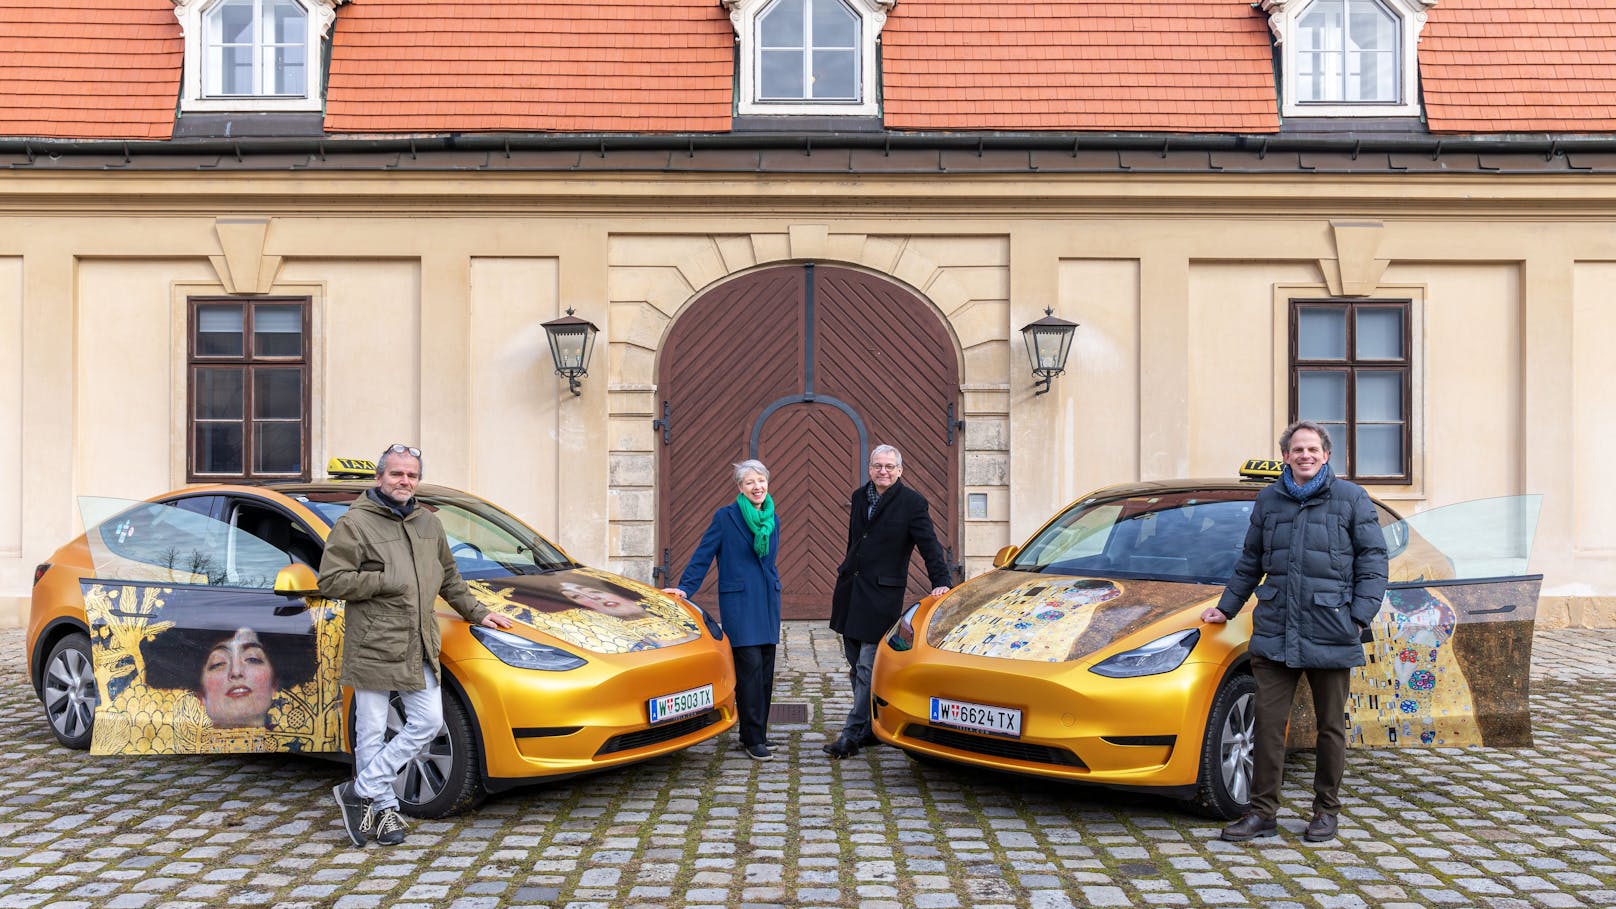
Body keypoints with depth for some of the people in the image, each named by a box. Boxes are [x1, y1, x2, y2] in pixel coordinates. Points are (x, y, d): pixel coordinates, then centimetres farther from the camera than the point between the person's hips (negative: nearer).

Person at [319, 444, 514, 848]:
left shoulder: (428, 523, 16)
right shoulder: (354, 523, -4)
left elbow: (449, 577, 27)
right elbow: (330, 582, -10)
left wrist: (476, 612, 23)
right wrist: (385, 581, -14)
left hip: (419, 648, 6)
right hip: (373, 647, -6)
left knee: (428, 722, 3)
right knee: (372, 733, 2)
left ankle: (361, 791, 11)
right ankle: (384, 807, 15)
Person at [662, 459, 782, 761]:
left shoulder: (773, 519, 12)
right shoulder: (725, 517, -4)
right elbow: (702, 555, -4)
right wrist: (684, 588, -11)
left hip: (768, 602, 6)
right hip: (738, 602, -6)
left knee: (765, 669, 6)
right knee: (750, 666, -10)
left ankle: (757, 732, 17)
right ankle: (753, 738, -3)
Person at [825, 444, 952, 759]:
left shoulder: (913, 503, -6)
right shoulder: (860, 496, 12)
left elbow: (929, 546, -8)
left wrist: (940, 582, -17)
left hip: (882, 593, -7)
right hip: (850, 588, 7)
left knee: (867, 667, -7)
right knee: (856, 664, 12)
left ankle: (853, 733, -2)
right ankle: (870, 727, 22)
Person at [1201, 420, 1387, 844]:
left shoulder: (1351, 498, 3)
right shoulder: (1268, 500, 12)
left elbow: (1372, 561, 3)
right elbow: (1249, 562, 22)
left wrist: (1360, 616, -6)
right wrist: (1226, 606, 20)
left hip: (1331, 635, -2)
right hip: (1275, 634, 2)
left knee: (1331, 727, 8)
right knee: (1268, 724, 1)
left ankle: (1326, 811, 23)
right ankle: (1263, 813, 10)